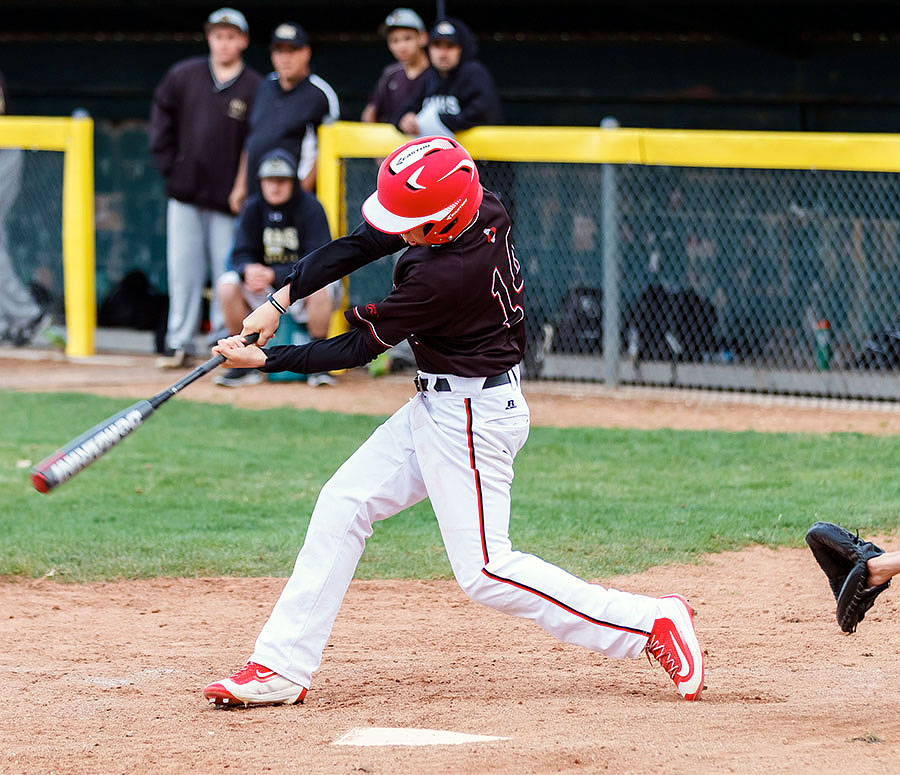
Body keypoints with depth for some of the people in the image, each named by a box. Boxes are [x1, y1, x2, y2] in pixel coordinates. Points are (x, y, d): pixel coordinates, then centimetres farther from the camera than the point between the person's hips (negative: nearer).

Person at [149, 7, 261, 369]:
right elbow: (162, 119, 13)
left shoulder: (256, 88, -1)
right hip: (184, 191, 2)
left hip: (228, 199, -2)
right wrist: (169, 164, 5)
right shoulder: (183, 76, 7)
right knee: (183, 270, 2)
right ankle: (179, 342, 8)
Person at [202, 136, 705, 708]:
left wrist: (265, 359, -11)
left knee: (484, 570, -6)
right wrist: (283, 297, -5)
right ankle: (282, 668, 12)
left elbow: (360, 348, -18)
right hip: (438, 406, 10)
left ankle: (654, 622, -3)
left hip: (472, 418, -10)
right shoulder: (484, 209, -7)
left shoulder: (445, 276, -30)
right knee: (342, 506, 8)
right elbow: (362, 245, 1)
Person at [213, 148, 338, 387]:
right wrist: (249, 270, -29)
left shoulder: (310, 207, -12)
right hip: (265, 295, 4)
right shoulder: (253, 209, 2)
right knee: (227, 284, -20)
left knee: (321, 286, -37)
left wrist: (274, 275, -33)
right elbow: (241, 255, -2)